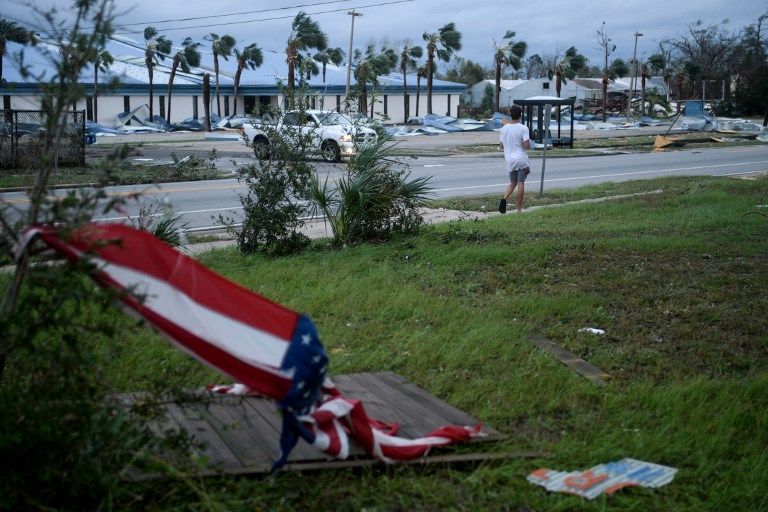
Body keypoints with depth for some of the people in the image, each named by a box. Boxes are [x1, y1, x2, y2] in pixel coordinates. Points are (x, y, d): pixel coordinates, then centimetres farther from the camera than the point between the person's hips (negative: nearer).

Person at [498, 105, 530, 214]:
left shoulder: (504, 128, 2)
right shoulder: (523, 128, -11)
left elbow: (502, 146, 7)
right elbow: (526, 146, -16)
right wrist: (529, 143, 5)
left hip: (509, 159, 4)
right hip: (521, 159, -4)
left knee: (513, 182, 16)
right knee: (521, 183, 3)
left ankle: (504, 198, -10)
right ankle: (519, 208, 5)